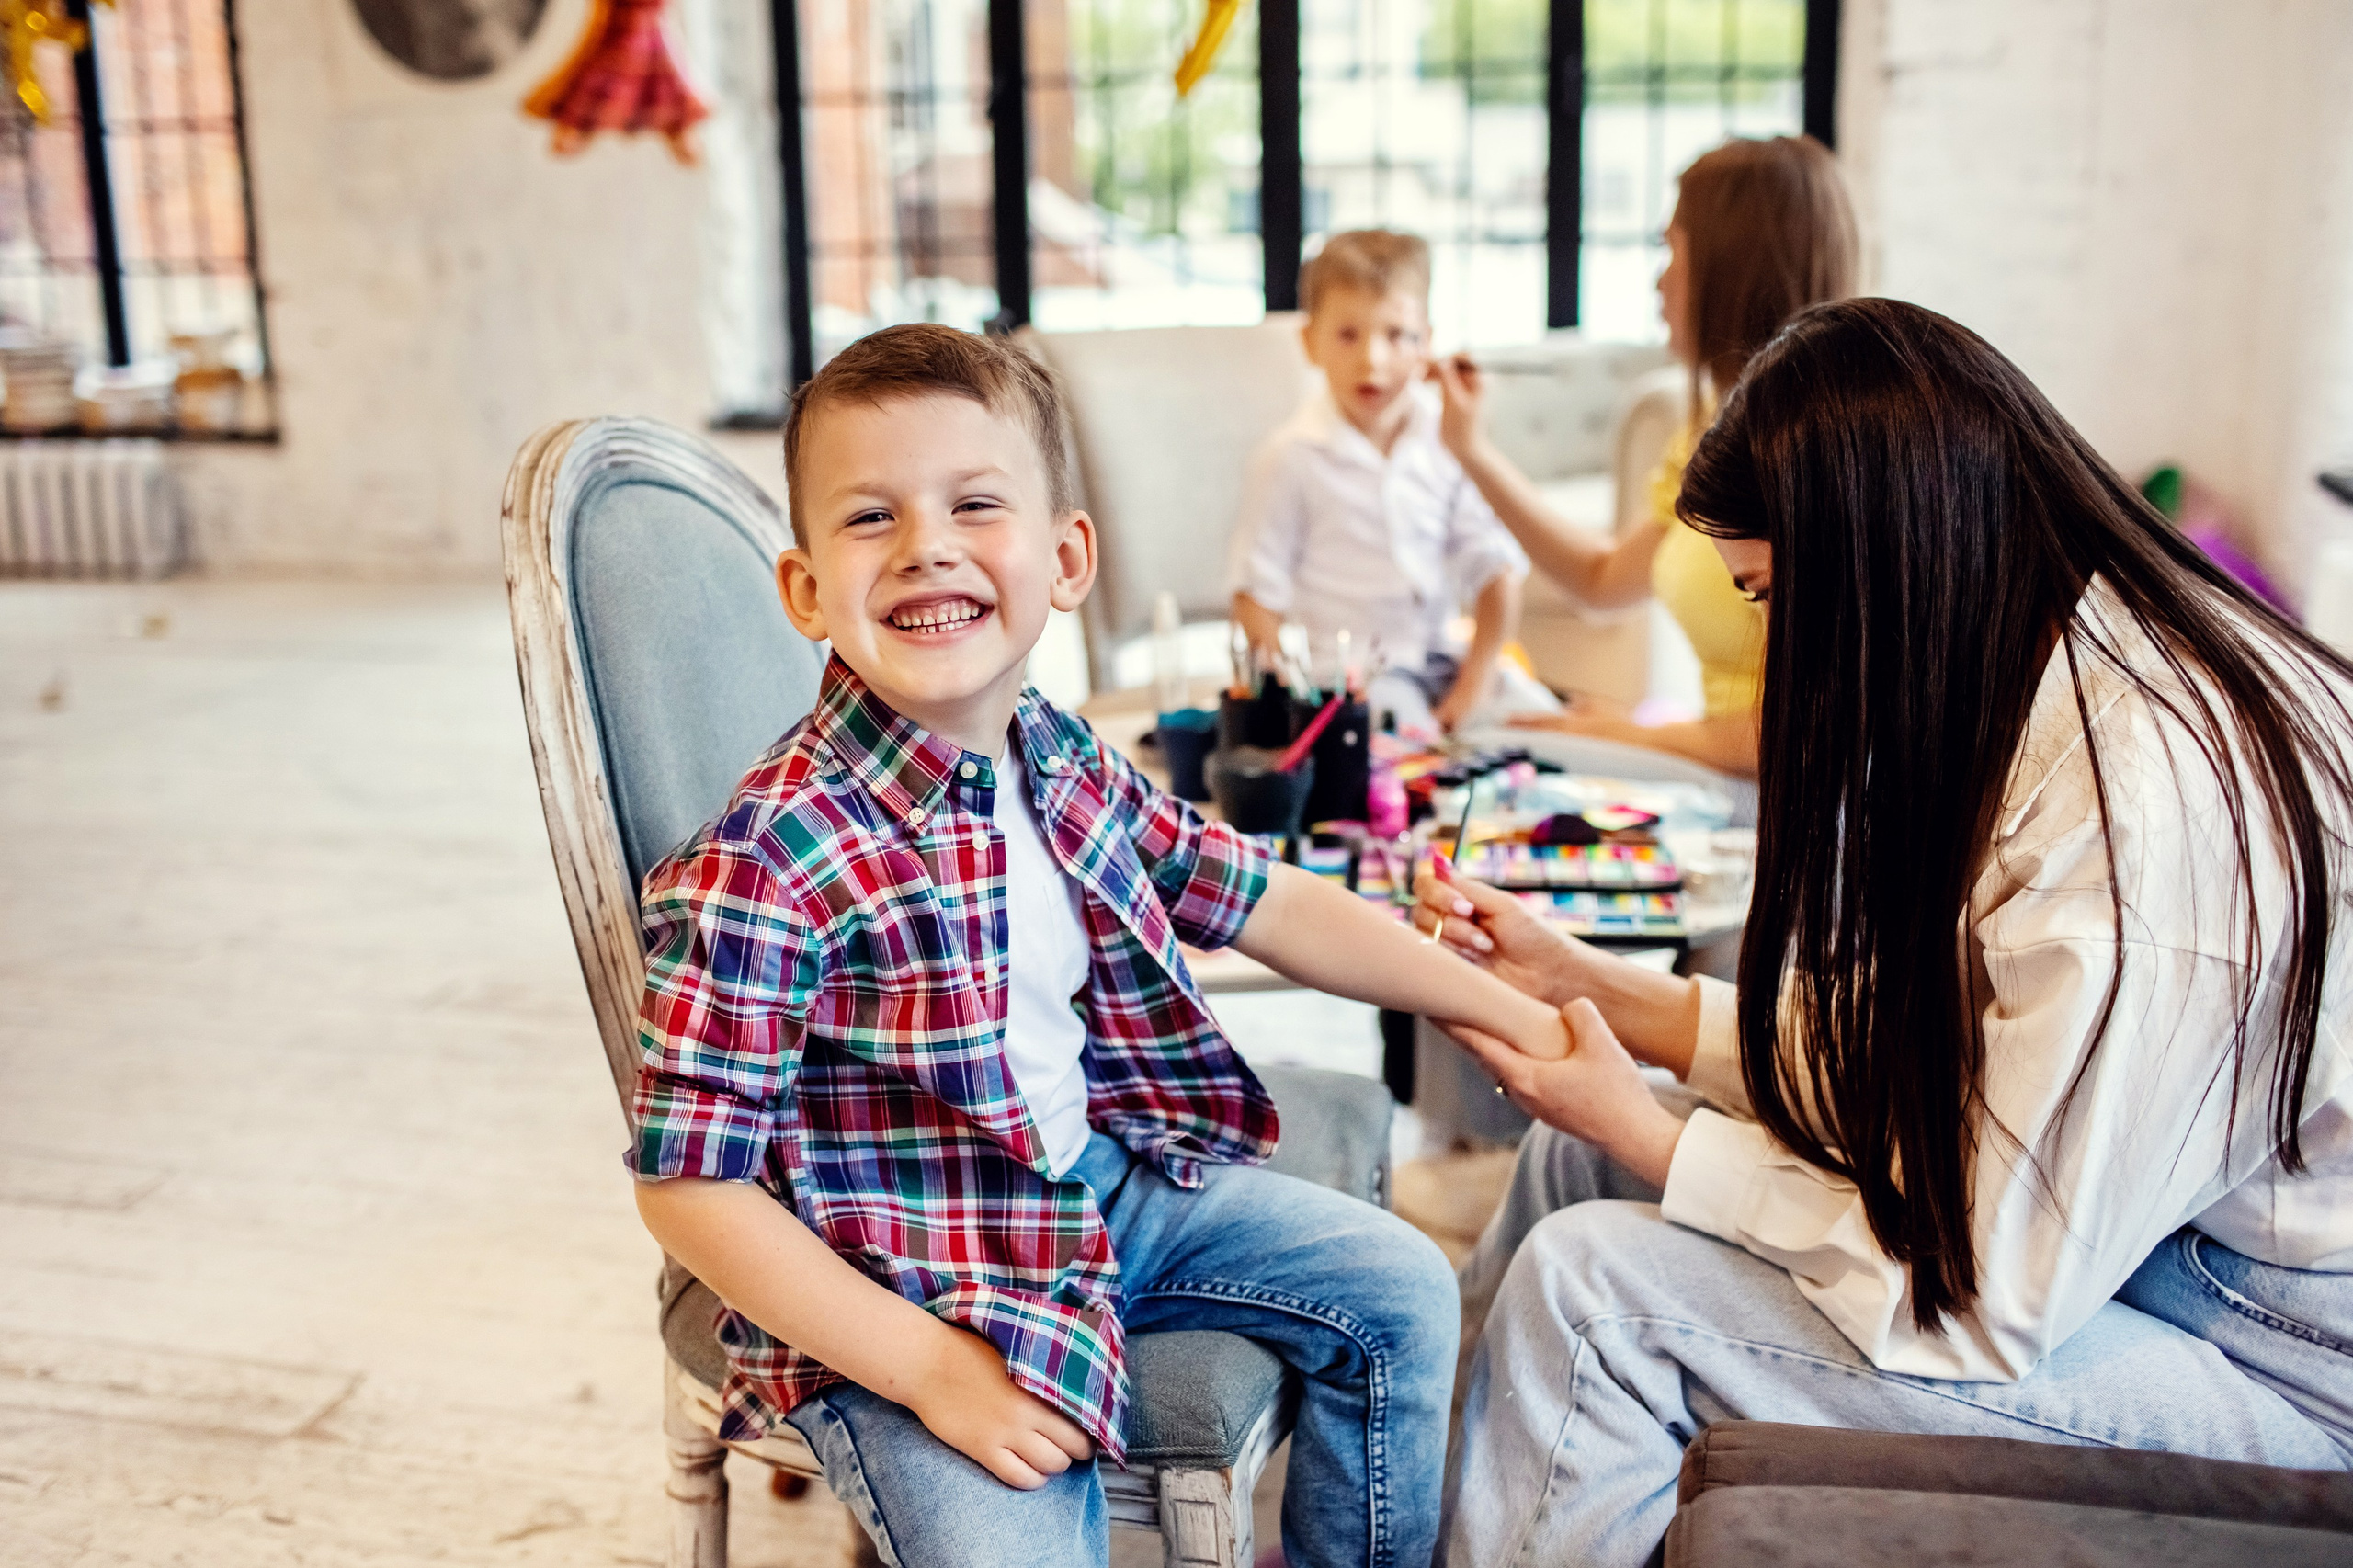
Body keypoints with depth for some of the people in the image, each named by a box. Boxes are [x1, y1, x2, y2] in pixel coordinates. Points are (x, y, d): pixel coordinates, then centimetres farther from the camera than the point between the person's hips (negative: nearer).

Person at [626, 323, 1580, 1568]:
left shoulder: (1067, 768, -2)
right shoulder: (767, 862, -25)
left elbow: (1269, 905, 9)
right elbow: (688, 1184, -22)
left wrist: (1512, 1013, 12)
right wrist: (932, 1370, -23)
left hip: (1107, 1181, 7)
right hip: (904, 1303, -7)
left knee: (1400, 1289, 10)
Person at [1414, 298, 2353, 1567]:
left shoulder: (2148, 822, -30)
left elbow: (1984, 1291, -23)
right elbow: (1889, 1043, 5)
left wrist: (1642, 1131, -13)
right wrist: (1582, 982, 5)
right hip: (2098, 1215, 9)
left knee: (1590, 1283, -16)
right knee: (1587, 1150, 5)